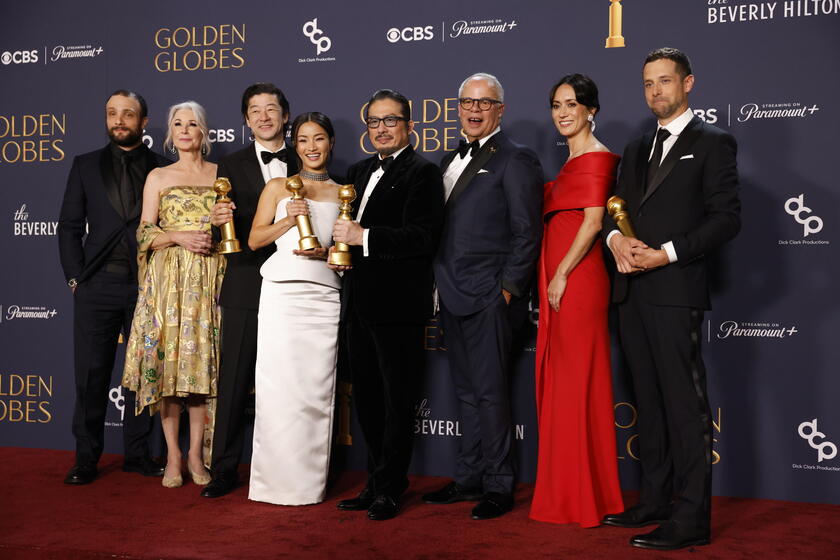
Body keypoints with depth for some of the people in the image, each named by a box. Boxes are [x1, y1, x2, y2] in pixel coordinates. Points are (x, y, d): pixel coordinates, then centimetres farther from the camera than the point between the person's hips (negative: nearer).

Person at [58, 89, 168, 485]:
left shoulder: (164, 169, 6)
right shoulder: (86, 166, 10)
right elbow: (69, 227, 9)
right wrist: (74, 278, 1)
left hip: (147, 285, -1)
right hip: (98, 285, 1)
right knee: (91, 374, 2)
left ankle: (137, 453, 19)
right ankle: (86, 458, 13)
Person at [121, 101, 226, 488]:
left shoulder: (220, 174, 11)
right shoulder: (158, 177, 10)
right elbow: (145, 234, 5)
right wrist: (180, 237, -12)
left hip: (209, 280, 0)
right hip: (167, 278, 0)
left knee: (203, 361, -1)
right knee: (166, 359, -3)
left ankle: (196, 453, 8)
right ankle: (173, 454, 7)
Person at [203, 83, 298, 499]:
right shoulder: (232, 166, 8)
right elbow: (231, 229, -1)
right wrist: (218, 220, -23)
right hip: (245, 288, -1)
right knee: (234, 379, 1)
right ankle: (224, 469, 10)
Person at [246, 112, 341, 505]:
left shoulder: (342, 193, 13)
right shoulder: (278, 188, 12)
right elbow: (254, 239, 8)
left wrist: (326, 252, -8)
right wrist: (288, 220, -7)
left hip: (324, 296, 1)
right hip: (281, 293, -1)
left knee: (317, 388, 0)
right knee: (278, 385, -3)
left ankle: (310, 481, 9)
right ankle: (277, 477, 6)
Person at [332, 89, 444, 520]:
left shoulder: (422, 173, -8)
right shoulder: (359, 172, 18)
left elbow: (423, 238, -19)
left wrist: (363, 237, -21)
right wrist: (337, 247, 2)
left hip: (398, 306, -8)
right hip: (360, 304, 8)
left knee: (396, 400, 2)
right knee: (366, 398, 15)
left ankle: (389, 489, 13)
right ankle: (379, 480, 28)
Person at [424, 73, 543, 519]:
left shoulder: (515, 159, -5)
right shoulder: (451, 160, 18)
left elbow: (526, 232, -10)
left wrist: (509, 289, -14)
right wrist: (440, 284, 12)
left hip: (489, 297, -7)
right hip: (452, 296, 8)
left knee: (489, 392, -3)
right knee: (467, 391, 14)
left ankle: (498, 487, 8)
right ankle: (469, 478, 23)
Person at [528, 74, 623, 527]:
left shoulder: (595, 157, -8)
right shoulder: (573, 161, 20)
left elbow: (593, 221, -17)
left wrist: (561, 275, -17)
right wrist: (550, 280, 11)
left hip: (576, 279, -10)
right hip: (557, 281, 10)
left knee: (575, 382, -4)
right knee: (557, 382, 11)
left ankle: (582, 497, 5)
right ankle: (564, 492, 21)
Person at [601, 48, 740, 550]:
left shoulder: (713, 143, 0)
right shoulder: (637, 150, 21)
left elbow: (727, 218, -8)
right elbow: (618, 208, 18)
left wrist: (666, 254, -16)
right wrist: (616, 238, -5)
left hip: (676, 293, -7)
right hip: (633, 292, 7)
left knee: (686, 405, -5)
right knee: (650, 402, 12)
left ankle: (692, 519, -1)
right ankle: (655, 502, 21)